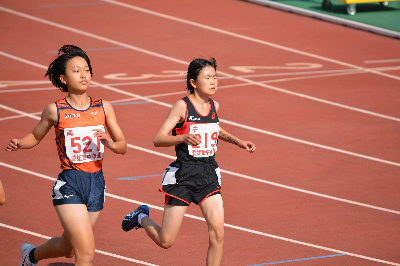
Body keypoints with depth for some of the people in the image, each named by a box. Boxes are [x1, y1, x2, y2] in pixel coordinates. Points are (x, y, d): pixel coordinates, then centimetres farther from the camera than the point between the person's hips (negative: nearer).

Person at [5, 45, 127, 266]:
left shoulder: (103, 108, 3)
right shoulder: (55, 111, -5)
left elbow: (123, 146, 8)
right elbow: (36, 136, 11)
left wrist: (111, 144, -14)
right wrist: (19, 144, -10)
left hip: (96, 184, 5)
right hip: (69, 185, -5)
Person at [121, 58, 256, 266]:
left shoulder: (214, 106, 7)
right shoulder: (182, 106, -11)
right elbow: (158, 139, -17)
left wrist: (238, 142, 20)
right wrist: (184, 138, -34)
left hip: (209, 175, 4)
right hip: (183, 176, -4)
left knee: (218, 231, -13)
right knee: (165, 241, 4)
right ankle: (141, 217, 35)